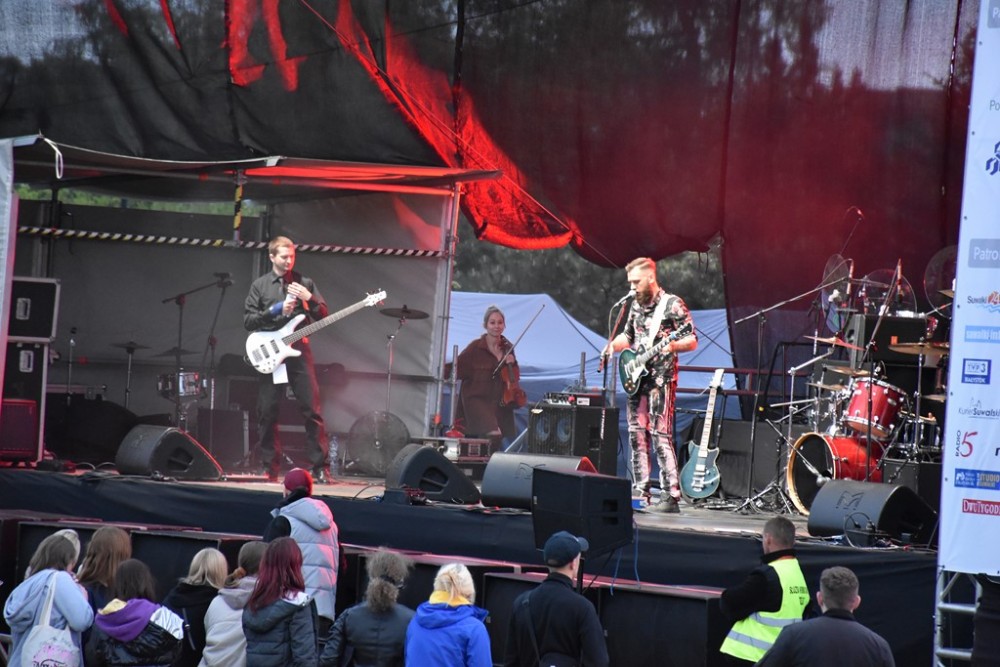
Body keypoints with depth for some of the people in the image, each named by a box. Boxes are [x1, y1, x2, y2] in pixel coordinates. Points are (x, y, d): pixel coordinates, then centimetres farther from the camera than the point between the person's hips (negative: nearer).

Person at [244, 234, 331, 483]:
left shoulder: (305, 283, 9)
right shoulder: (260, 285, 7)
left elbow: (324, 316, 7)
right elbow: (248, 320, 1)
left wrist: (309, 299, -11)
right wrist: (275, 310, -10)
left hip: (299, 350, 0)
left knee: (312, 409, -6)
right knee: (267, 413, 1)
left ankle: (320, 466, -4)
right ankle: (271, 468, 8)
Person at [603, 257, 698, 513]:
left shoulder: (672, 304, -7)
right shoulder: (636, 305, 15)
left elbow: (692, 341, -8)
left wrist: (673, 346, -28)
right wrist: (613, 345, 7)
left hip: (661, 379, -8)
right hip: (636, 378, 8)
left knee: (661, 435, -13)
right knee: (637, 435, 7)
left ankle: (671, 496, -16)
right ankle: (641, 492, 13)